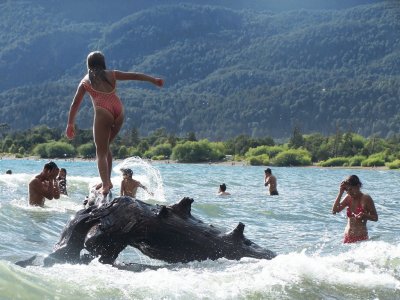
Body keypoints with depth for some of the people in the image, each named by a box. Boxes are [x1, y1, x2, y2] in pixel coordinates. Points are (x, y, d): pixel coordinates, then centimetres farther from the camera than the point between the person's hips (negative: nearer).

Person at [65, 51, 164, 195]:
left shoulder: (85, 81, 17)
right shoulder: (112, 74, 21)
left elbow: (75, 104, 16)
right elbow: (135, 76, 24)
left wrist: (70, 124, 20)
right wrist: (154, 80, 32)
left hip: (103, 112, -3)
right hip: (119, 110, 3)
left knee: (101, 152, 0)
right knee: (105, 147, 20)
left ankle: (105, 184, -17)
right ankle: (107, 180, 17)